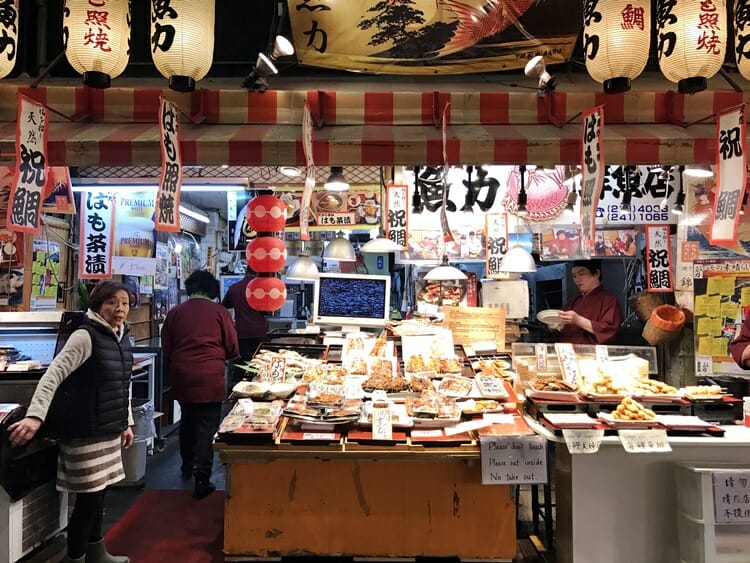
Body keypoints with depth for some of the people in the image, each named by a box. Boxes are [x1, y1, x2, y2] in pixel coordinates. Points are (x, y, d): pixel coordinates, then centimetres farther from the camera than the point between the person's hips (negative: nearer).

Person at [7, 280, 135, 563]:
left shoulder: (122, 338, 9)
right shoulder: (85, 336, -15)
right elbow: (53, 374, -23)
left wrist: (126, 423, 18)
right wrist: (35, 415, -34)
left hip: (108, 430, 7)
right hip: (86, 431, -7)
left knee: (98, 494, 17)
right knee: (89, 497, 0)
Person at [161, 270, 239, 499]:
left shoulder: (175, 313, 3)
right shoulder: (219, 312, -6)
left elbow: (166, 349, 9)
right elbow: (232, 349, -2)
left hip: (181, 376, 4)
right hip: (209, 377, -4)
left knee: (187, 419, 23)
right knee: (207, 425, 1)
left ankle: (187, 464, 38)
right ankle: (201, 477, -3)